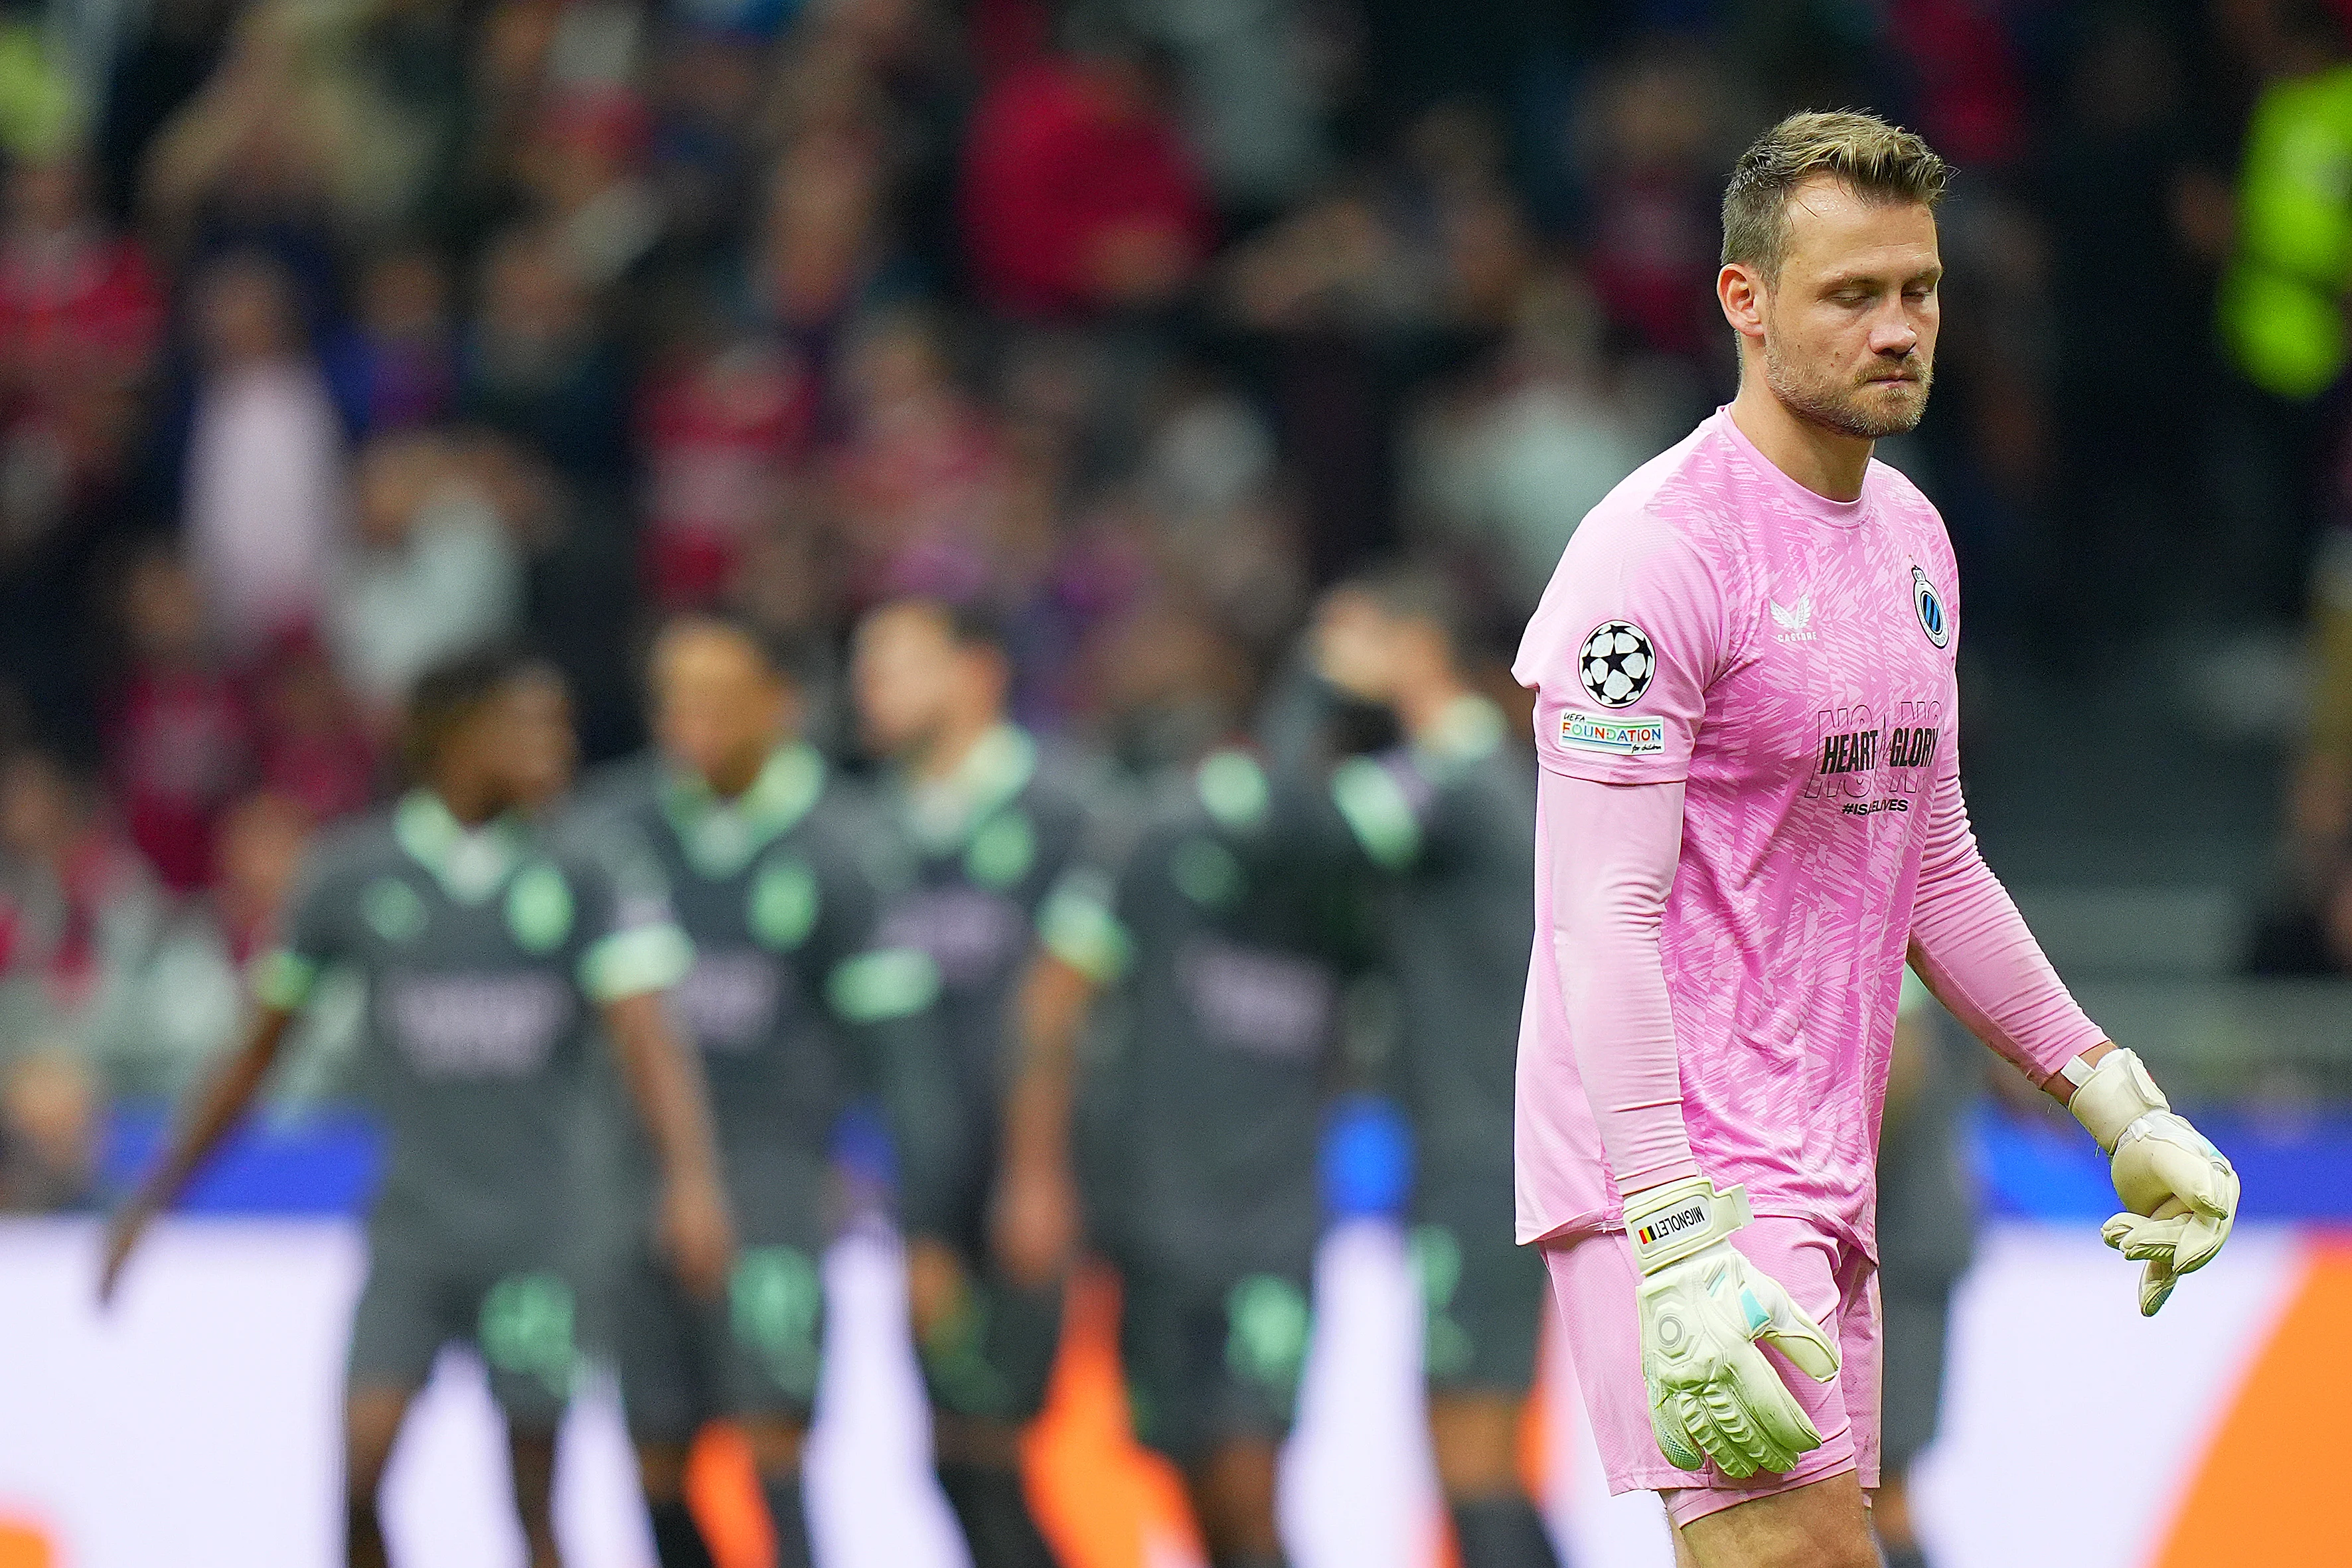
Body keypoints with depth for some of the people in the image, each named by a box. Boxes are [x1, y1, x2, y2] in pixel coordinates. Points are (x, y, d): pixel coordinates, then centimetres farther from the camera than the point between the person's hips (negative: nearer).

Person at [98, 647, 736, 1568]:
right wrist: (155, 1197, 16)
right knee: (359, 1469, -14)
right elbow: (258, 1051, 12)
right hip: (411, 1231, 1)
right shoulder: (354, 875, 2)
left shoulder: (571, 876, -1)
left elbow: (646, 1039, -10)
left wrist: (690, 1179, -27)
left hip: (540, 1235, -1)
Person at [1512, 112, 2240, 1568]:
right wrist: (1680, 1253, -28)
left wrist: (2119, 1102, 21)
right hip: (1678, 1176, -9)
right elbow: (1601, 916, -20)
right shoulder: (1655, 550, -14)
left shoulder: (1911, 533, 15)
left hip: (1821, 1175, 9)